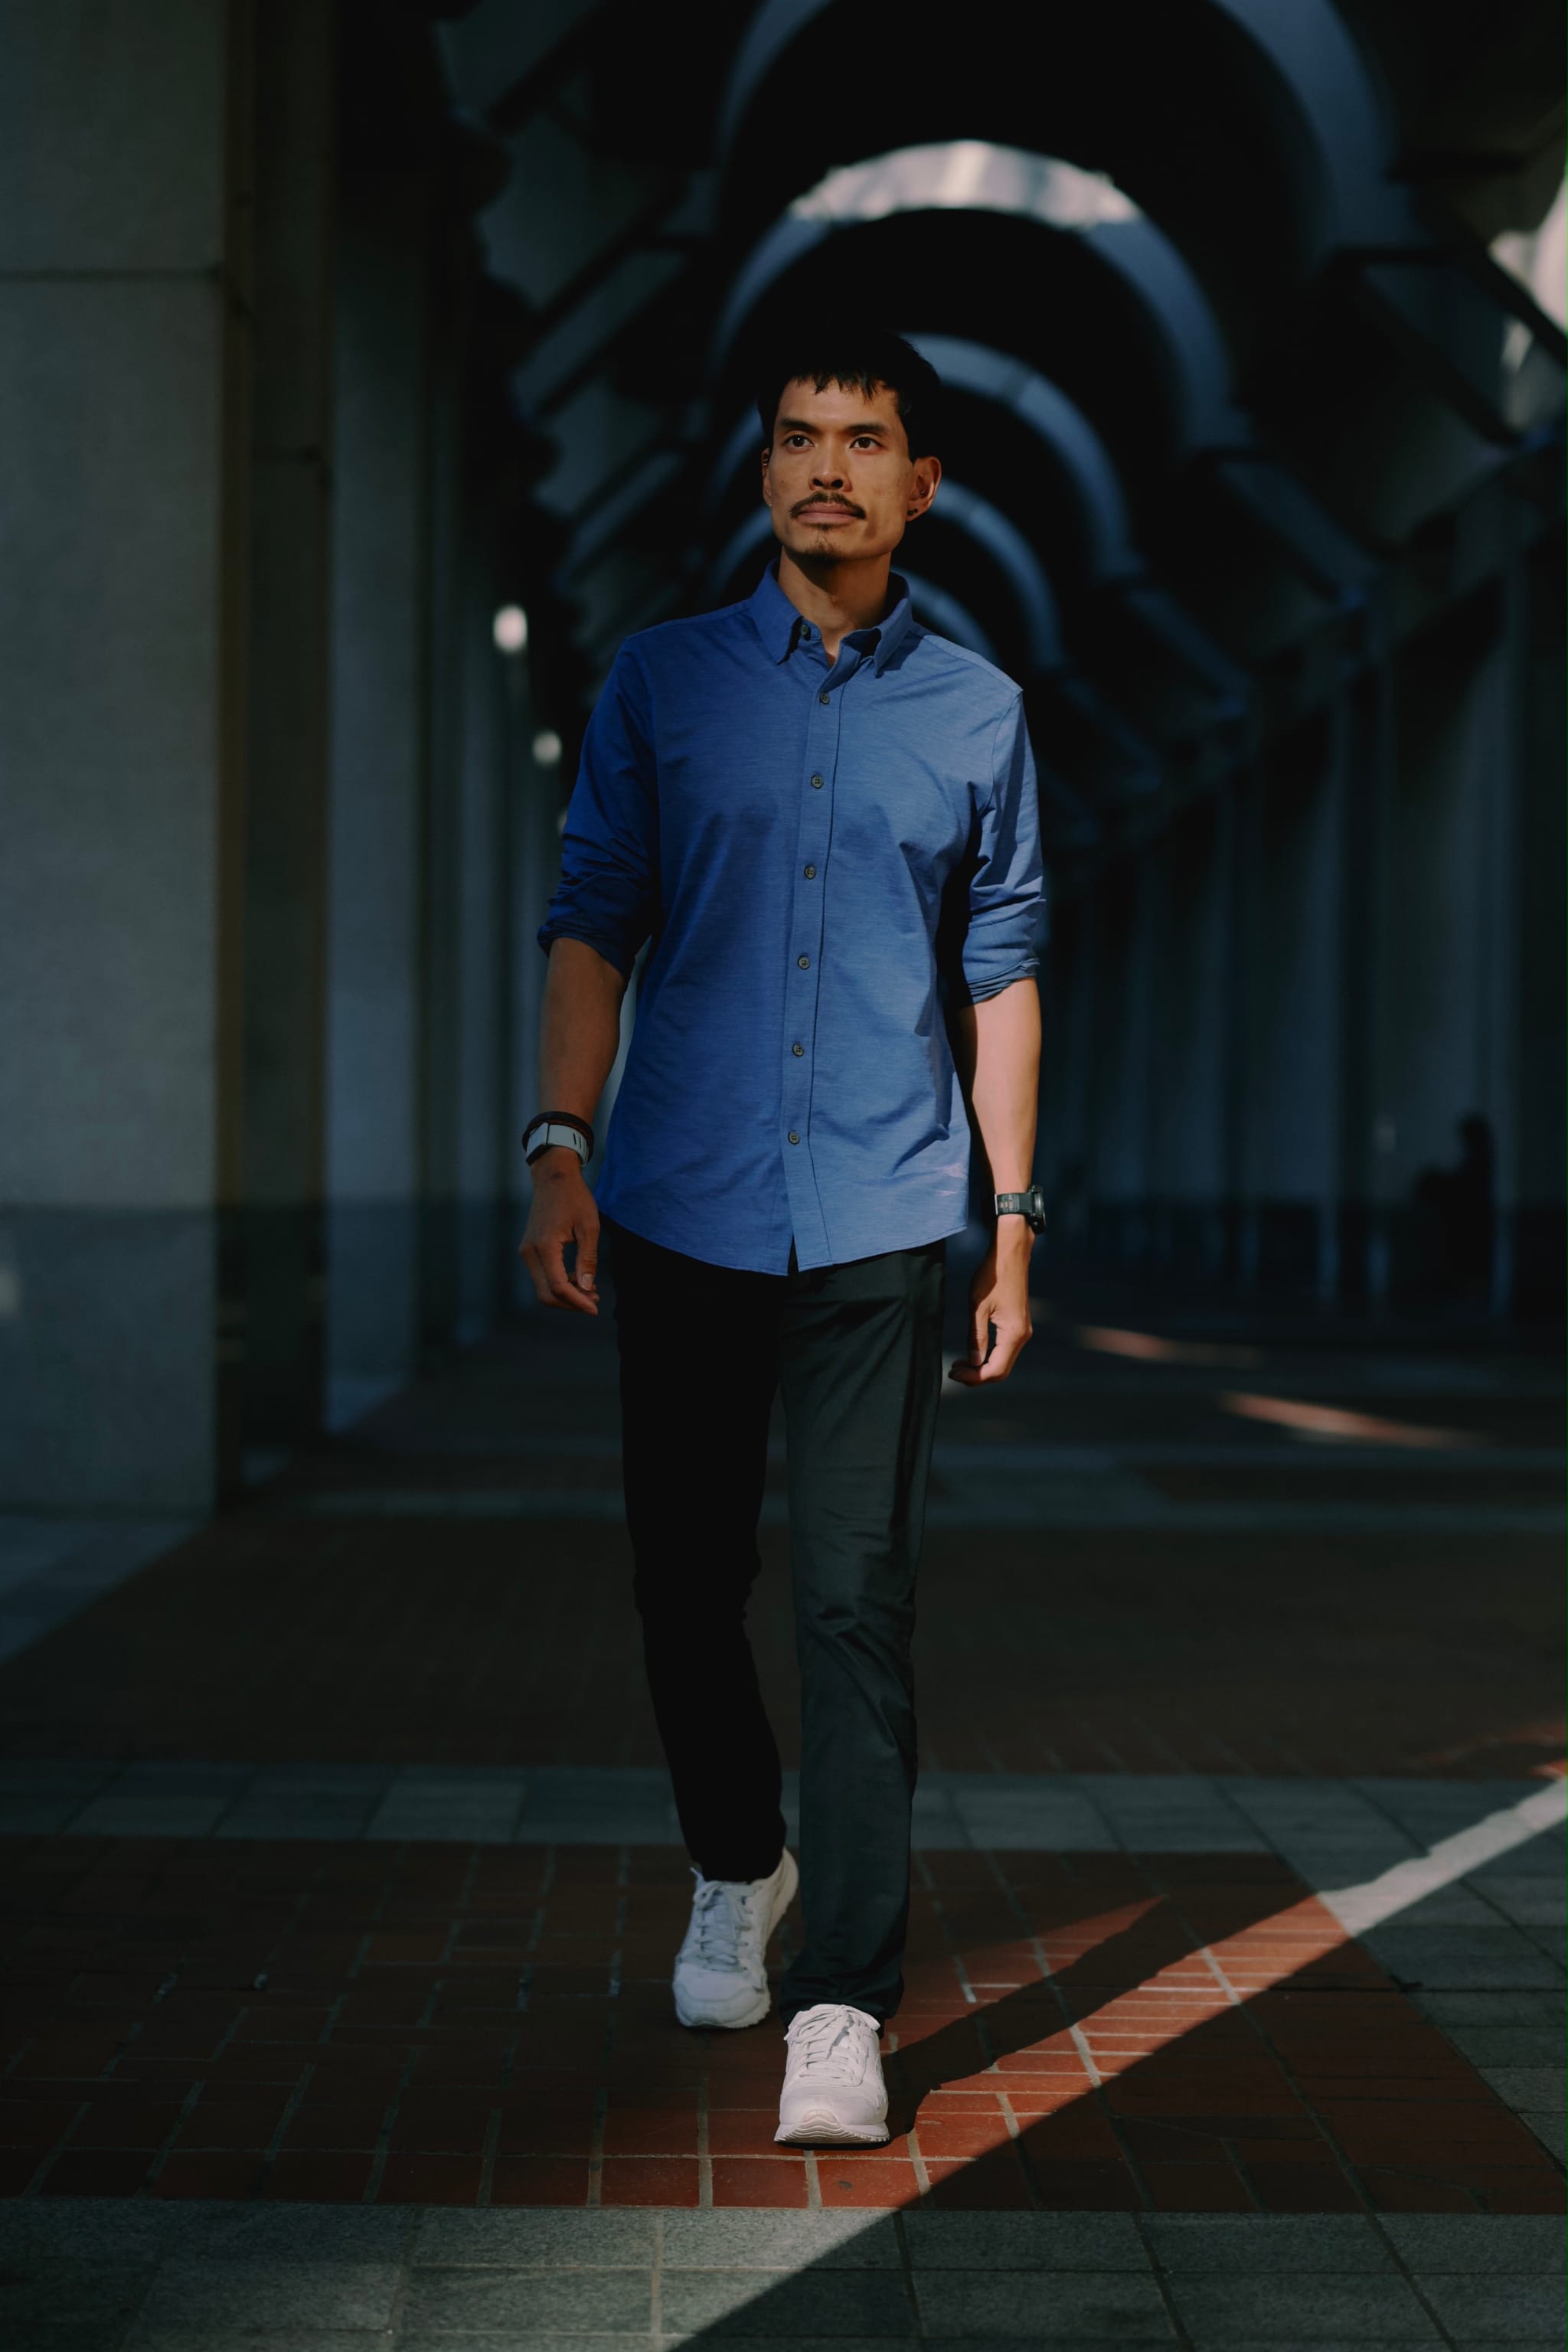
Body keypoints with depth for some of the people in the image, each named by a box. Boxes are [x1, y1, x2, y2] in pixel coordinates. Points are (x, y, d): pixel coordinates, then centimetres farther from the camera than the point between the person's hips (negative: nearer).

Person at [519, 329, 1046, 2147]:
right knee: (687, 1581, 11)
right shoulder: (664, 682, 7)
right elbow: (591, 921, 6)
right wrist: (560, 1146, -5)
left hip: (877, 1223, -1)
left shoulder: (975, 712, 8)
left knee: (856, 1605, -7)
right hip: (680, 1210, 1)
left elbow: (1000, 971, 11)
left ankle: (842, 2003, -5)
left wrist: (1013, 1212, 8)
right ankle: (738, 1867, 36)